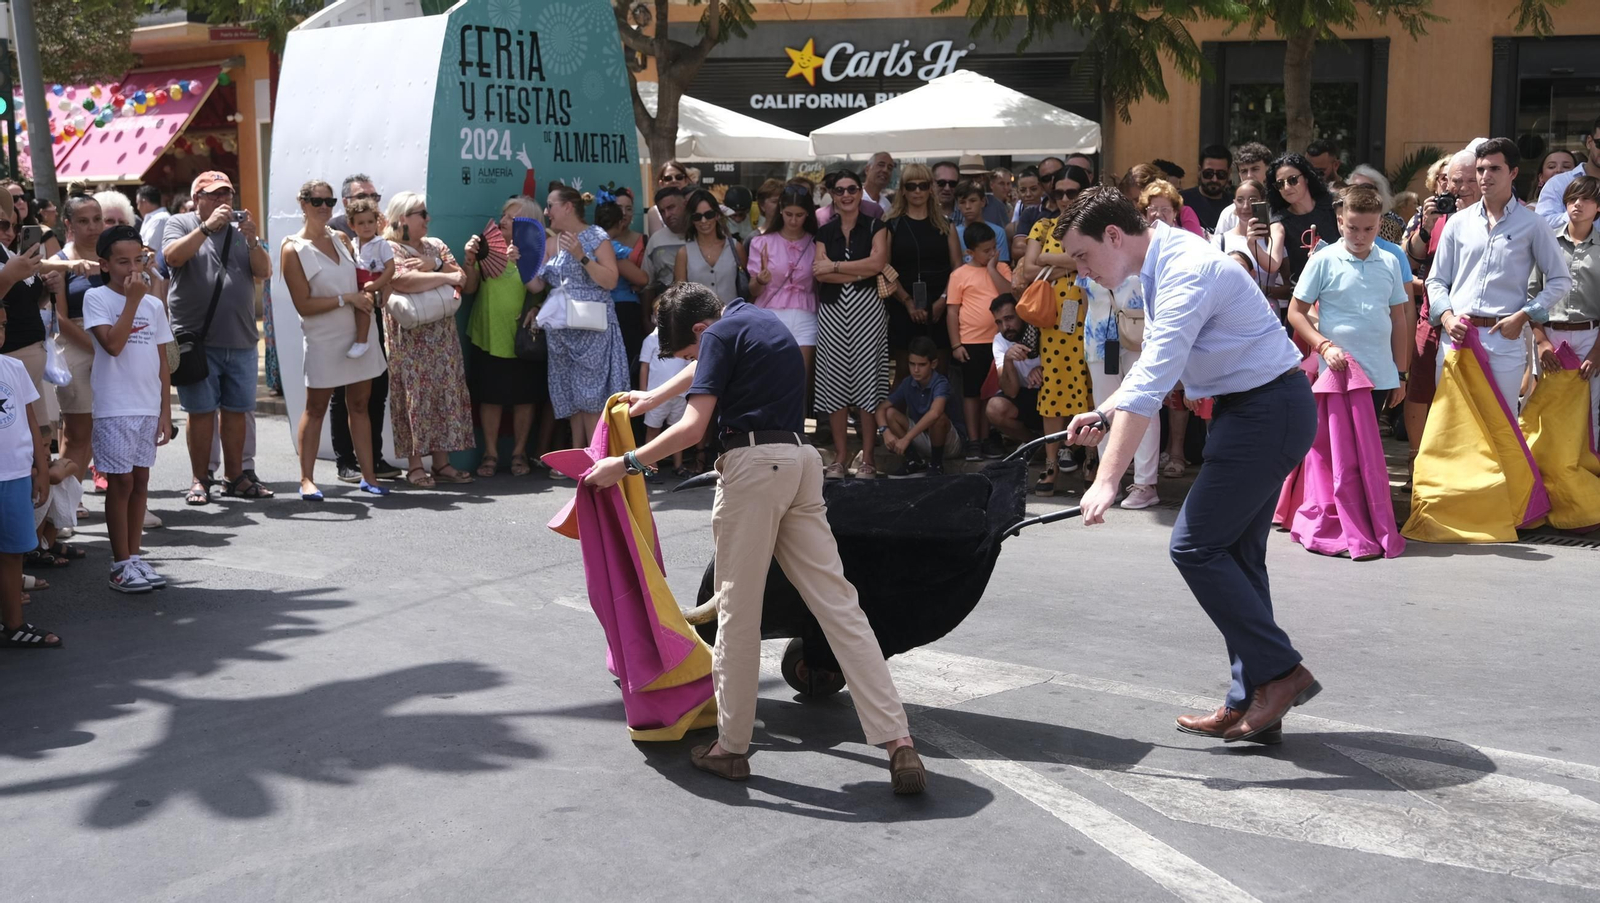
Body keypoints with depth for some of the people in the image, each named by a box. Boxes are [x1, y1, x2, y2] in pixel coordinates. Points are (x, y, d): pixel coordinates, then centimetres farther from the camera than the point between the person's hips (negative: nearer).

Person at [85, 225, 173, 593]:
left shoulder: (154, 304, 9)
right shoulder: (97, 298, -5)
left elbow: (162, 362, 11)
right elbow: (113, 344, -20)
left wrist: (166, 411, 8)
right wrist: (133, 300, -17)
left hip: (149, 408, 5)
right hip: (115, 408, -5)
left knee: (141, 480, 10)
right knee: (120, 482, -1)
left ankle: (135, 555, 19)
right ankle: (121, 563, 6)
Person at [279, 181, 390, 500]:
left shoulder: (342, 240, 10)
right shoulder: (293, 249, -7)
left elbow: (361, 279, 22)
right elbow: (303, 305, -11)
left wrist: (368, 296, -1)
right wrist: (347, 299, -14)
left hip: (358, 335, 5)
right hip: (323, 340, -5)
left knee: (359, 405, 8)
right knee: (316, 408, 0)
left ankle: (368, 476, 11)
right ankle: (306, 479, 6)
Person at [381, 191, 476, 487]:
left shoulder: (436, 246, 16)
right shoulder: (388, 249, -4)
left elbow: (460, 276, 5)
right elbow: (404, 281, -23)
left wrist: (433, 264, -11)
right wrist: (445, 276, -15)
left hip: (442, 334, 6)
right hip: (409, 337, -6)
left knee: (445, 393, 3)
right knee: (413, 395, -5)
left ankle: (442, 461, 8)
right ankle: (414, 465, -1)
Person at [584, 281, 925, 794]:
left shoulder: (720, 334, -2)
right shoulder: (756, 319, 23)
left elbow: (693, 428, -11)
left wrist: (627, 464, -3)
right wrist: (655, 398, 56)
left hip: (754, 463, -8)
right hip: (802, 460, 8)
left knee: (738, 612, 2)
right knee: (837, 602, 1)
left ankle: (731, 747, 12)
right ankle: (897, 741, -7)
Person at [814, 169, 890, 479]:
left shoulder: (874, 226, 6)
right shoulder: (824, 232, 12)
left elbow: (878, 261, -11)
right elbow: (820, 273, -2)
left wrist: (834, 266, -7)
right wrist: (863, 271, -9)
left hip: (866, 308, -2)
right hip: (832, 311, 2)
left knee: (867, 379, -5)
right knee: (835, 383, 0)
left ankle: (867, 458, 0)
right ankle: (840, 457, 8)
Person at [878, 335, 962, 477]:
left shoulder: (940, 384, -24)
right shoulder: (907, 384, -6)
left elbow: (934, 413, -44)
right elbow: (882, 409, -6)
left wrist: (907, 438, -47)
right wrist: (885, 431, -27)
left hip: (949, 441, -5)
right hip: (922, 442, 5)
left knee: (939, 417, -36)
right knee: (890, 414, -13)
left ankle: (936, 464, -14)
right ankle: (916, 461, -7)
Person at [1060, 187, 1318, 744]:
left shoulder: (1186, 272, -22)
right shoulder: (1161, 267, 10)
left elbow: (1150, 384, -30)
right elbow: (1154, 367, 22)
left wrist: (1107, 481, -33)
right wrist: (1105, 414, 8)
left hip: (1269, 410, -10)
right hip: (1255, 408, 10)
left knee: (1196, 546, -10)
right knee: (1234, 552, 9)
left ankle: (1280, 672, -3)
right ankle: (1252, 705, 14)